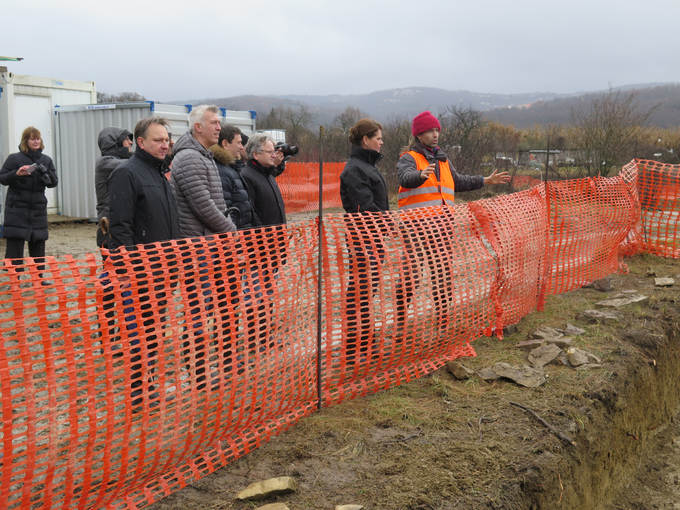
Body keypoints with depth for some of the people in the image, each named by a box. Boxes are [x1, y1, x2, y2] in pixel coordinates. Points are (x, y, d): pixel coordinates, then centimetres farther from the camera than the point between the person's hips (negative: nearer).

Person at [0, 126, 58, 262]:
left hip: (39, 209, 4)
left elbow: (54, 182, 9)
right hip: (17, 209, -4)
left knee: (38, 250, 8)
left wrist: (47, 173, -11)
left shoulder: (46, 160, 10)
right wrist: (16, 174, -20)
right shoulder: (14, 158, -1)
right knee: (14, 250, -6)